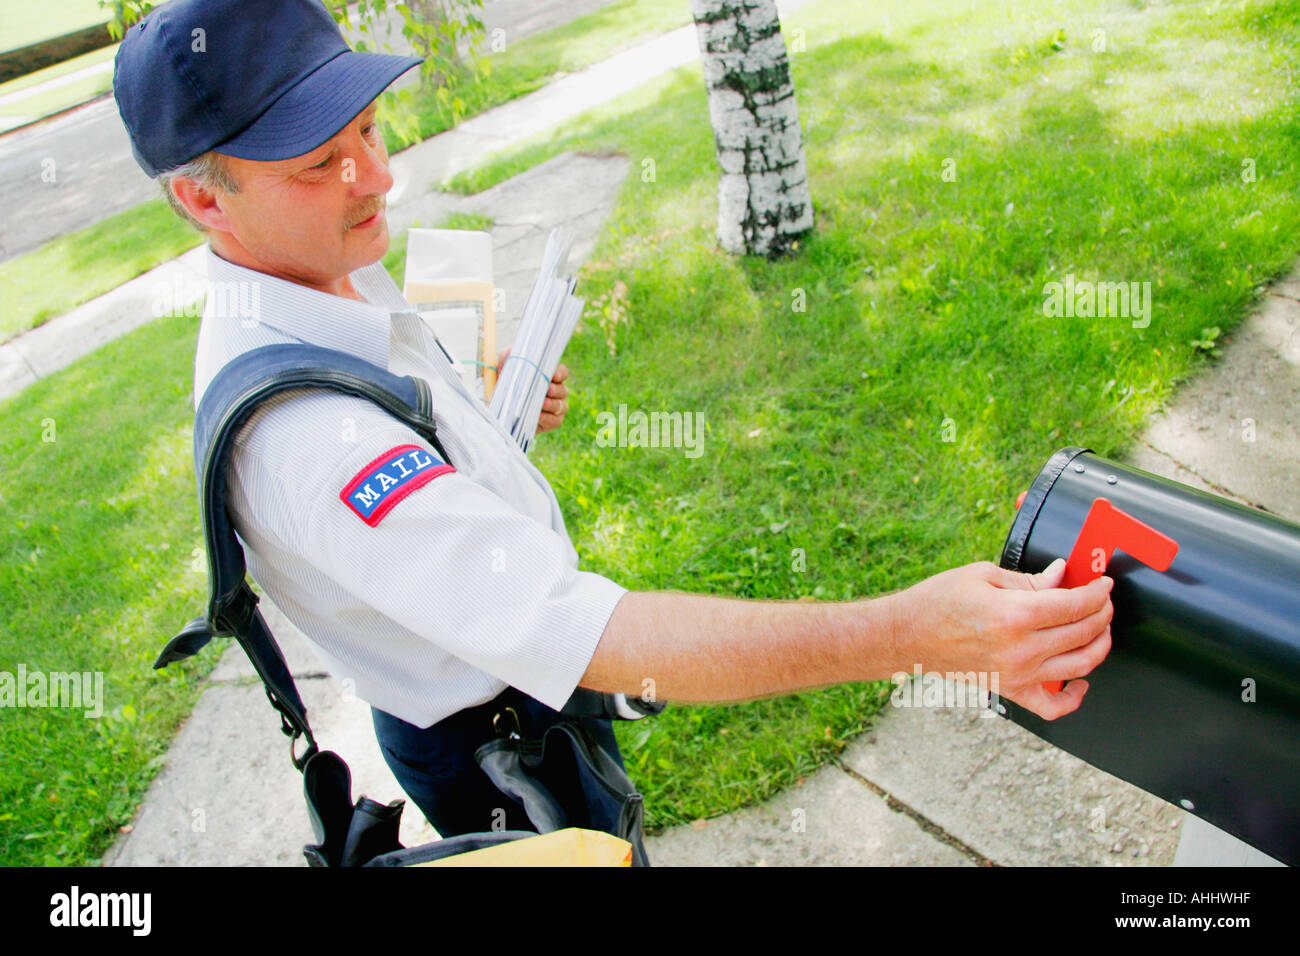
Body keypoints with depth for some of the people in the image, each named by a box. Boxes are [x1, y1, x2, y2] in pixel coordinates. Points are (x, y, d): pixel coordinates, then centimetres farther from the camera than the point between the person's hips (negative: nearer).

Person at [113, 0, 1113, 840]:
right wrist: (907, 631, -52)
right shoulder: (302, 431, -40)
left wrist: (490, 412, -3)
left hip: (520, 668, 8)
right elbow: (589, 638, -48)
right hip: (491, 753, -8)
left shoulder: (328, 275, -7)